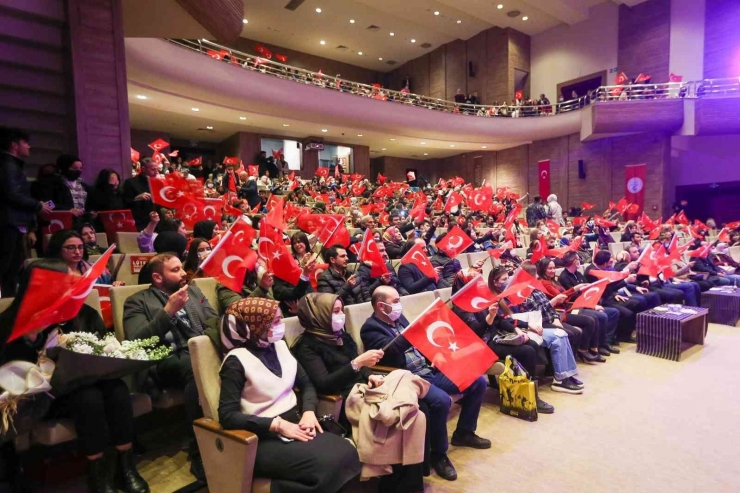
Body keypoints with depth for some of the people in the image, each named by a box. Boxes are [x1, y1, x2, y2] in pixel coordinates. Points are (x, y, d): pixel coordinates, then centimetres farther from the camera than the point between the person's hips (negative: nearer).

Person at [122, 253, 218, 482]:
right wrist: (168, 310, -13)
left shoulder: (193, 291, 22)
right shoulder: (137, 302, 8)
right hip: (167, 360, -4)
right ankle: (199, 451, -25)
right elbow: (136, 342, -7)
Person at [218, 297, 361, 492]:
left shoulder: (280, 346, 8)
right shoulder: (237, 361, -11)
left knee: (346, 452, -18)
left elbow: (306, 384, 12)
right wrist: (278, 424, -21)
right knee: (327, 463, -25)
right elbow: (227, 416, -16)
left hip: (296, 424, 6)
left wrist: (309, 411, -8)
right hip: (264, 437, -6)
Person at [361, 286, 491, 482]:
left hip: (429, 371, 9)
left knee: (478, 381, 5)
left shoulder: (398, 318, 15)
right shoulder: (371, 328, -11)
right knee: (441, 400, -35)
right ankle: (438, 454, -9)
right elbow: (391, 349, -29)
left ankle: (464, 432, 23)